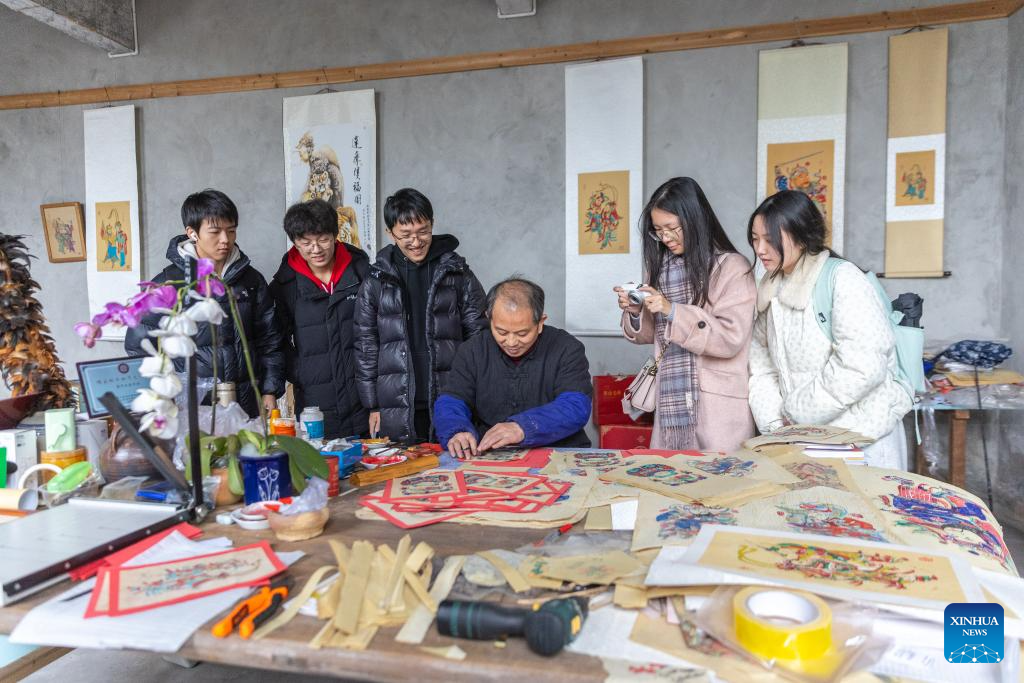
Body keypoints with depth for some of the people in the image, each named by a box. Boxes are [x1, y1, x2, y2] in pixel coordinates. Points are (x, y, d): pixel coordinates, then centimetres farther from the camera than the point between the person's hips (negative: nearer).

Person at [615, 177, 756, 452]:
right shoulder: (660, 266, 9)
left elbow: (731, 339, -14)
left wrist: (673, 311, -19)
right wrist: (635, 312, -4)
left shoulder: (732, 267, -6)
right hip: (671, 402, 5)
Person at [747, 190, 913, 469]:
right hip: (803, 439, 6)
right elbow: (762, 366, 7)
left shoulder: (842, 279, -14)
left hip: (861, 438, -6)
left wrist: (795, 411, -15)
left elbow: (862, 368, -23)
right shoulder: (772, 289, 8)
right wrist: (774, 422, -7)